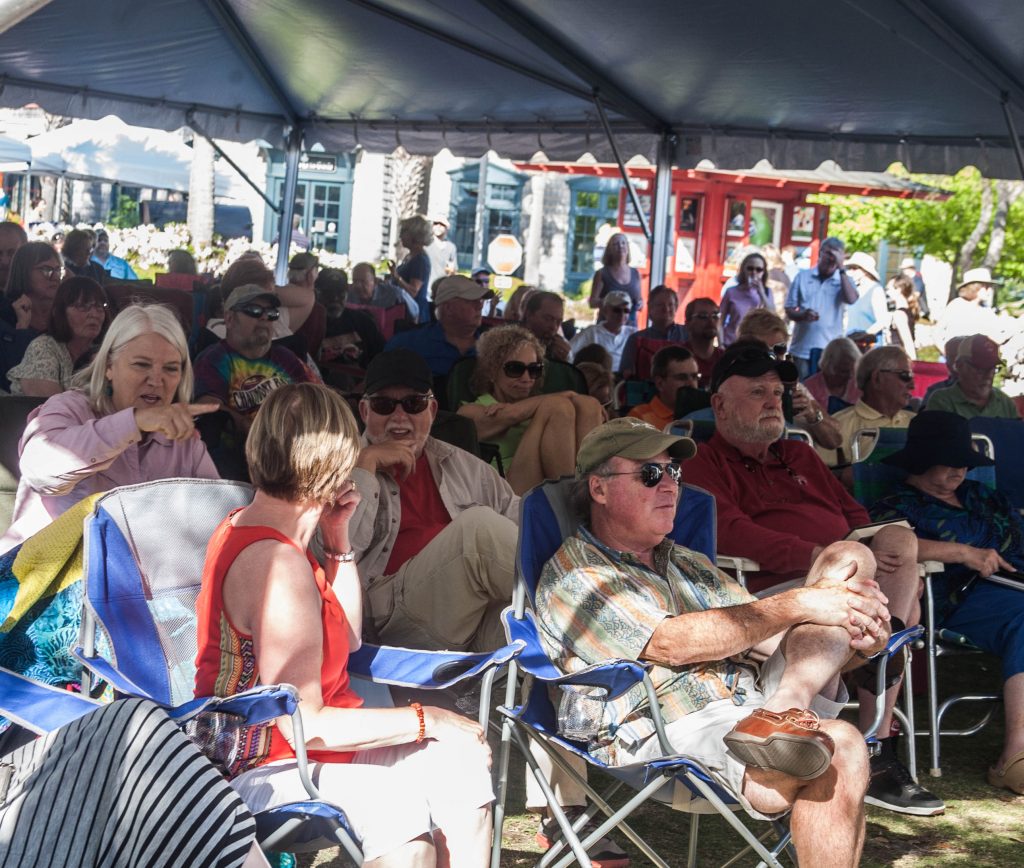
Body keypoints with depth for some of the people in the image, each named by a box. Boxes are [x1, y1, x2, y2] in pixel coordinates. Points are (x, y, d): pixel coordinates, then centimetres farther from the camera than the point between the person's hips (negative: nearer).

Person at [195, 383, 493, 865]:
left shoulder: (247, 526, 8)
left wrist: (338, 539, 5)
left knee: (461, 762, -3)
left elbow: (347, 639, 16)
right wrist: (428, 719, -19)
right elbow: (304, 724, -27)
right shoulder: (279, 563, -24)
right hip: (265, 767, -10)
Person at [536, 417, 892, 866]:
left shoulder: (687, 563, 29)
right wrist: (799, 604, -13)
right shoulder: (573, 576, 2)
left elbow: (760, 634, 19)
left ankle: (786, 710, -25)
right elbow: (671, 644, -11)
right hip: (672, 735, -9)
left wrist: (854, 631, -3)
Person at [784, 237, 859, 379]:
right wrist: (803, 315, -16)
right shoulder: (803, 276, 7)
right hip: (802, 348, 1)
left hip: (830, 349, -1)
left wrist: (841, 269, -14)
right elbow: (789, 310, 6)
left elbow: (851, 299, -17)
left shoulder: (844, 280, 5)